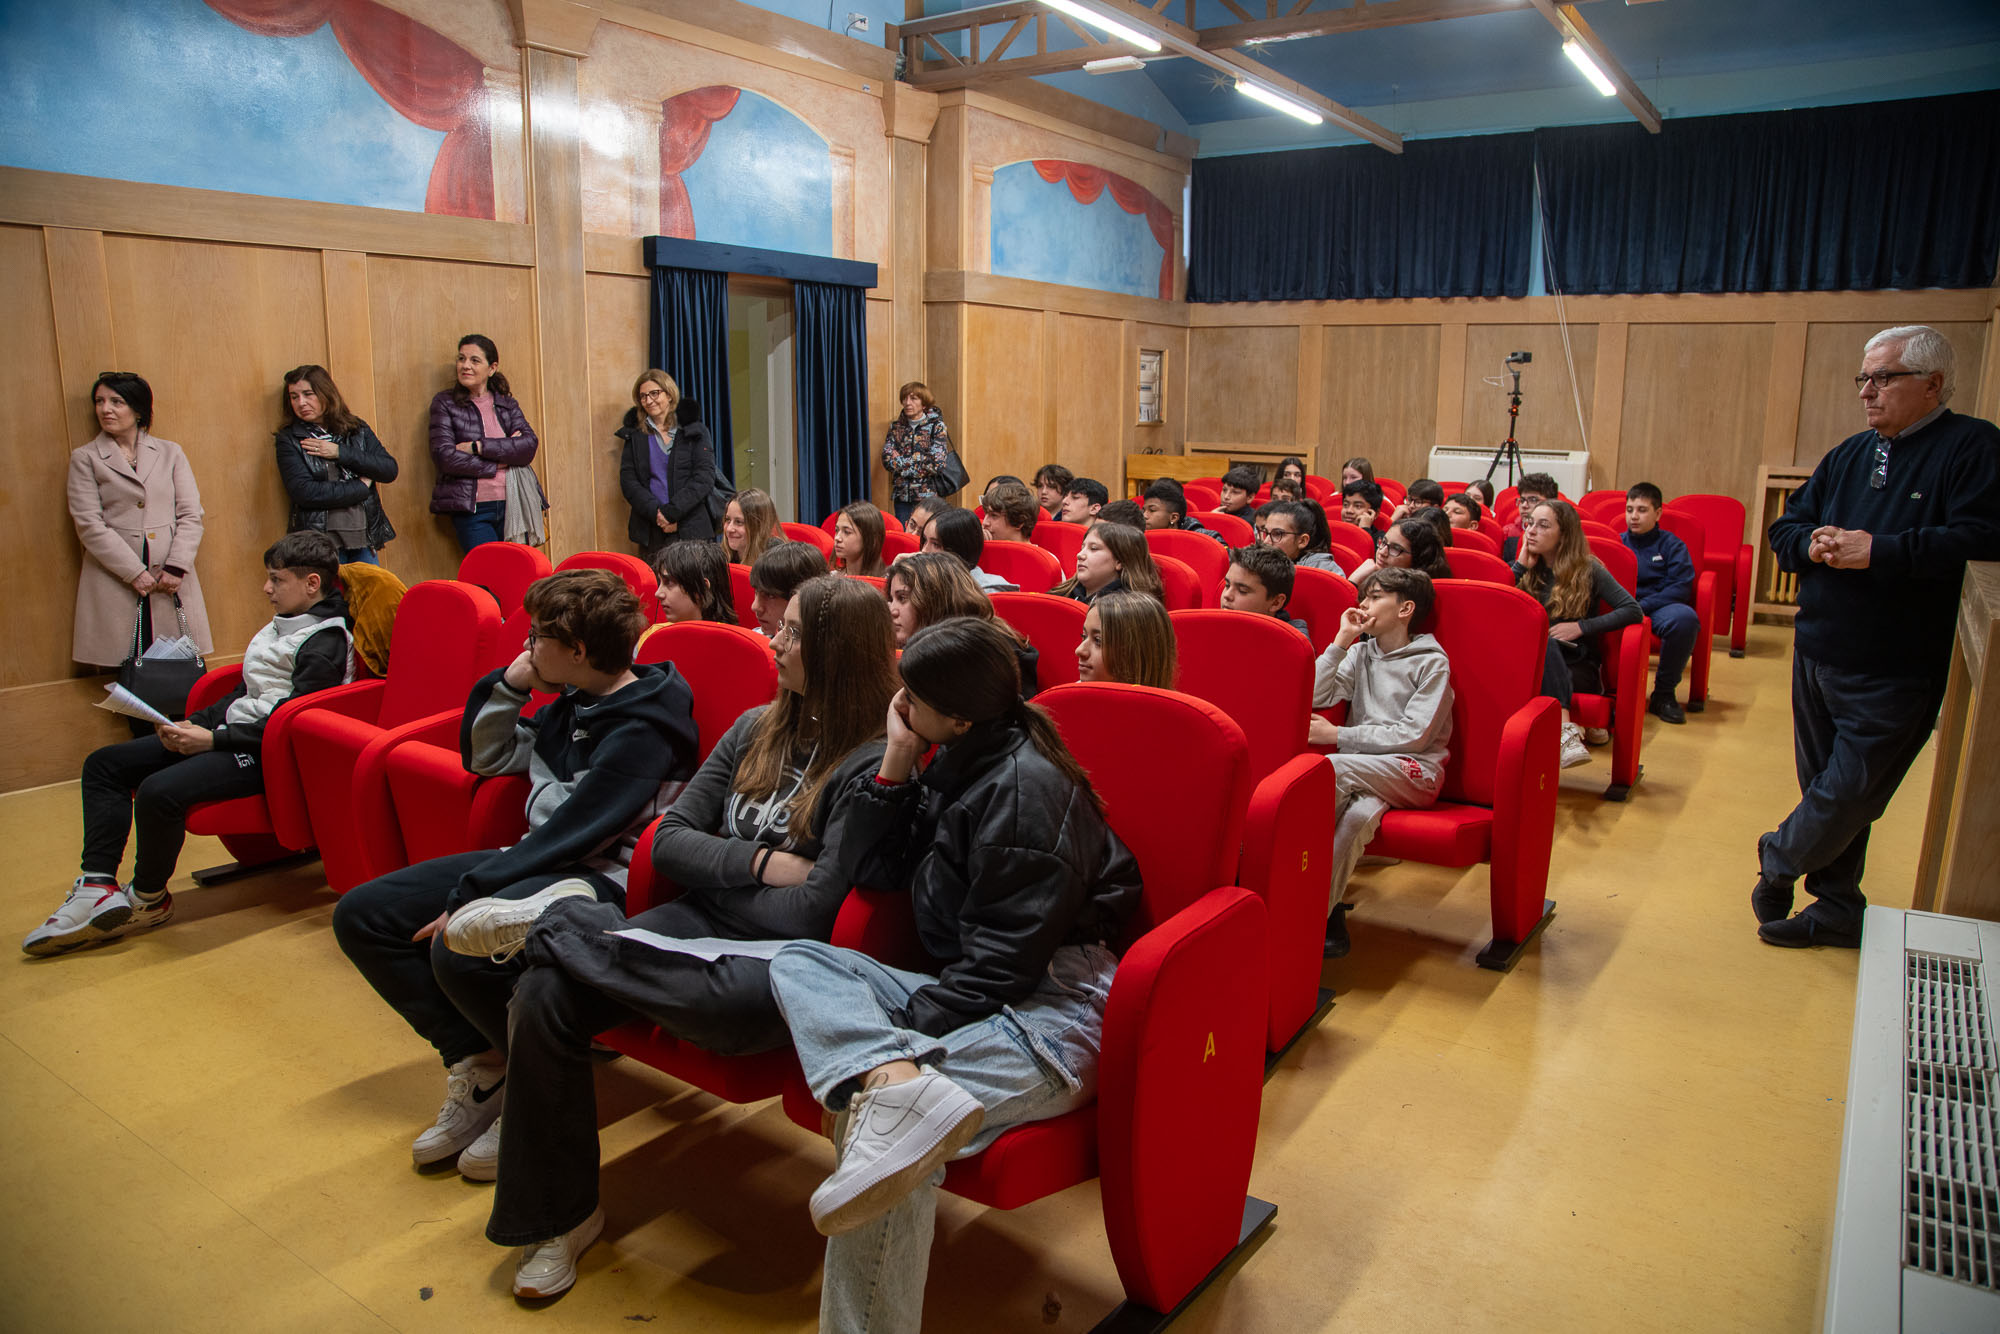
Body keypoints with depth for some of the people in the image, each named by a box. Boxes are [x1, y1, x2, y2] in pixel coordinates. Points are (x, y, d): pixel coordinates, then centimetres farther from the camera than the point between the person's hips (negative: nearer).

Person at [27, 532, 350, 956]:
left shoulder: (324, 644, -14)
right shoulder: (283, 625, 16)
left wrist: (213, 738, -19)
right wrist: (193, 724, 5)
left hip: (265, 752, -11)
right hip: (231, 734, 11)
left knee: (159, 791, -31)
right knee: (104, 764, 6)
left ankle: (147, 900, -5)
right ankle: (98, 889, -4)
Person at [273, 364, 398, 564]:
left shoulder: (357, 429, 10)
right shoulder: (289, 440, 0)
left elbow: (390, 470, -1)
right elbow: (304, 492, -12)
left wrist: (340, 452, -9)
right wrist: (361, 486, -8)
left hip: (365, 538, 3)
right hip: (320, 542, -3)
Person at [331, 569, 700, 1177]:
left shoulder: (641, 729, -17)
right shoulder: (573, 703, 11)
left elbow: (569, 836, -21)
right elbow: (485, 755, 24)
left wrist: (465, 897, -17)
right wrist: (509, 684, 7)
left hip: (599, 881, -10)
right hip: (533, 861, 10)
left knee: (458, 949, -35)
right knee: (360, 915, 4)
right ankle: (475, 1062, 2)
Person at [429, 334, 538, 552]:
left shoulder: (507, 403, 14)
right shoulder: (444, 403, 6)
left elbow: (529, 445, -3)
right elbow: (445, 457, -7)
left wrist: (479, 447, -12)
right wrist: (499, 462, -6)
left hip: (511, 506, 3)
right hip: (471, 510, -3)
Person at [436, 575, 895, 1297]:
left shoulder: (872, 765, -11)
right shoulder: (756, 729, 11)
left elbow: (811, 914, -16)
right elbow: (668, 842, 8)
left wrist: (713, 876, -5)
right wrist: (760, 864, -8)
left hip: (776, 965, -6)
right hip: (695, 926, 6)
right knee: (543, 994, -18)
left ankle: (557, 918, -11)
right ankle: (557, 1216, 1)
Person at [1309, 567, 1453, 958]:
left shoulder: (1431, 662, 1)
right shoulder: (1360, 653, 18)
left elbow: (1414, 735, -10)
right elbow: (1316, 696, 3)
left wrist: (1338, 736, -11)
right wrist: (1341, 641, 1)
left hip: (1415, 772, -3)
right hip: (1363, 772, 3)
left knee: (1331, 768, -32)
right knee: (1359, 812, -35)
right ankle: (1329, 912, -31)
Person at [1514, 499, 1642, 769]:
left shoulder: (1588, 570, 5)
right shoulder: (1529, 569, 15)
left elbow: (1633, 610, -5)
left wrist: (1582, 626, -13)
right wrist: (1520, 566, 1)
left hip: (1578, 665, -2)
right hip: (1532, 661, 2)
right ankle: (1566, 727, -48)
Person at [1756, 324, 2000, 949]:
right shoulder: (1850, 454, 13)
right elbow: (1785, 528, 14)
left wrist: (1879, 551, -23)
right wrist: (1812, 544, -8)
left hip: (1894, 675, -6)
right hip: (1817, 656, 7)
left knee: (1847, 793, -4)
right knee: (1828, 788, 14)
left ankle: (1778, 863, 22)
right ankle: (1837, 908, 28)